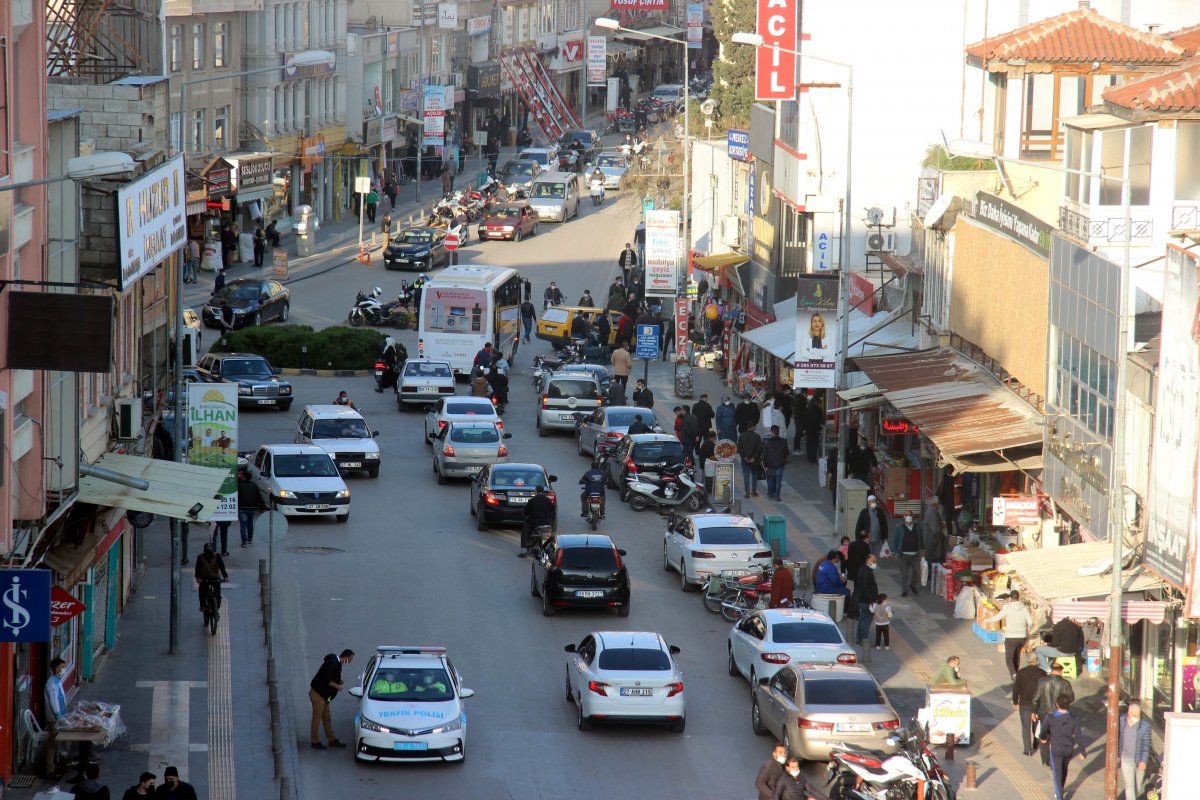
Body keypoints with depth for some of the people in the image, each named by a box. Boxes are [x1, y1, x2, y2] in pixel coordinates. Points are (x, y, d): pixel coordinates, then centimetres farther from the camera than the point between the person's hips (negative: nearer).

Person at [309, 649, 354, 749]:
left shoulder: (337, 663, 10)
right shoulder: (332, 664, -21)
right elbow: (326, 680, -26)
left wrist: (339, 683, 4)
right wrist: (338, 686, -15)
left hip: (324, 695, 10)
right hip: (317, 694, -10)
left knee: (327, 718, 15)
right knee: (317, 718, -2)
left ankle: (332, 740, 21)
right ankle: (315, 742, 5)